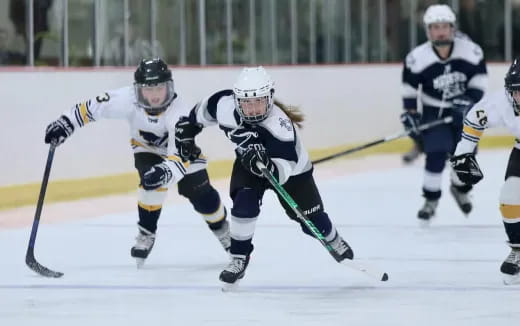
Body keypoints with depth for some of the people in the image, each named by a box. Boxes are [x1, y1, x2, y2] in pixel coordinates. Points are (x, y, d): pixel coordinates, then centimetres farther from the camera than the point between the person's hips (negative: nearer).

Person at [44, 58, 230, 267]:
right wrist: (65, 123, -27)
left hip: (180, 149, -1)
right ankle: (146, 234, -8)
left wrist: (168, 171, -69)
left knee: (199, 193, -8)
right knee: (153, 182, -27)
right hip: (146, 147, 1)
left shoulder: (178, 112, -42)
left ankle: (222, 230, 22)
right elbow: (92, 107, -22)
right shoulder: (128, 99, -34)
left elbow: (182, 154, -52)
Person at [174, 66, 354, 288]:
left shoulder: (280, 126, -43)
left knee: (311, 220, 5)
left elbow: (284, 170, -46)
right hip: (248, 162, 3)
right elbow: (205, 109, -6)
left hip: (291, 167, -3)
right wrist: (188, 125, -1)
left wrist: (269, 167, -64)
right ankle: (239, 257, -6)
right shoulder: (224, 105, -30)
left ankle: (333, 241, 40)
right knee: (244, 203, -24)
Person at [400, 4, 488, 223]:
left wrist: (470, 100, -16)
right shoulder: (417, 58, -19)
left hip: (462, 111, 2)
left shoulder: (471, 51, -16)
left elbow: (479, 76, -3)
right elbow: (410, 85, -5)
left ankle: (460, 189, 31)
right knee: (437, 155, -15)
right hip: (433, 112, -2)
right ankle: (431, 199, 2)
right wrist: (410, 113, -7)